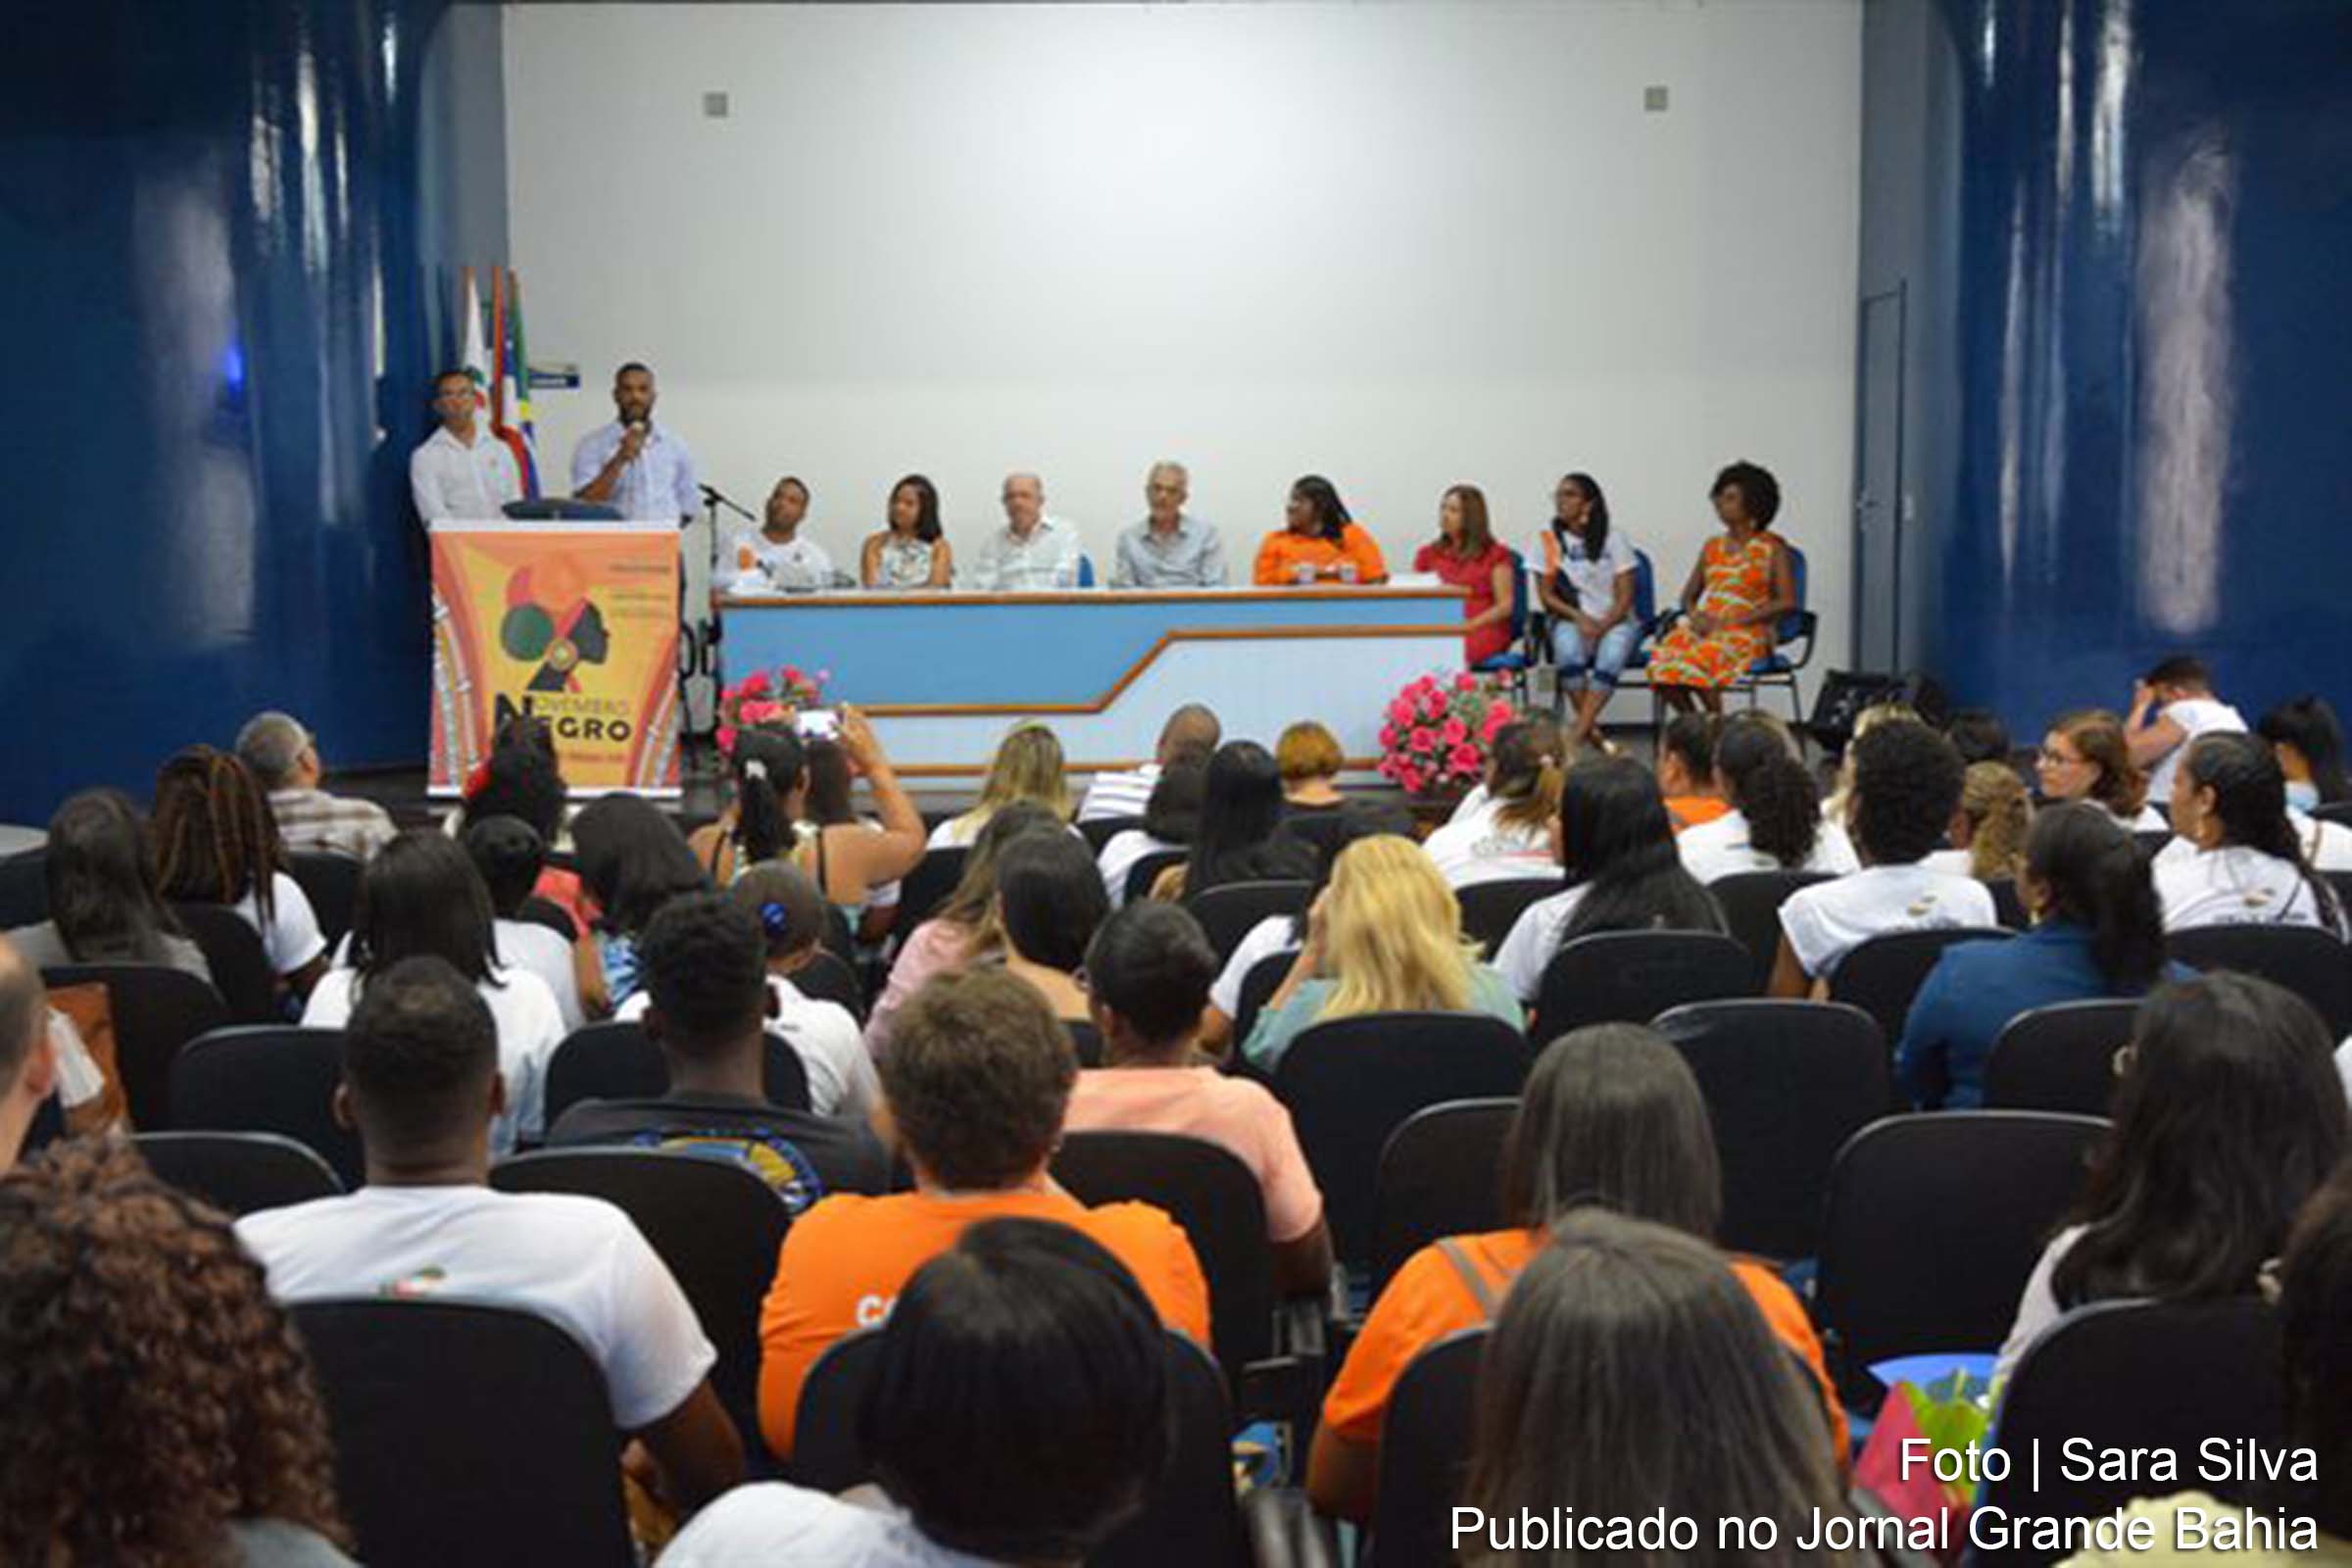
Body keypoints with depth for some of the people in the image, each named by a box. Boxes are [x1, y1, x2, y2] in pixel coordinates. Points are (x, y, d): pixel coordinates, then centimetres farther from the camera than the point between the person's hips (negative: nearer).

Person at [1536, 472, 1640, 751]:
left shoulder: (1613, 540, 4)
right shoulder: (1549, 541, 6)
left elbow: (1625, 596, -2)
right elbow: (1546, 595, 3)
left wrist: (1602, 626, -18)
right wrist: (1579, 617, -14)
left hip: (1615, 621, -1)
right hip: (1570, 620, 1)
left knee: (1612, 654, -35)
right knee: (1568, 648, -35)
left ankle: (1577, 735, -40)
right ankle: (1593, 730, -26)